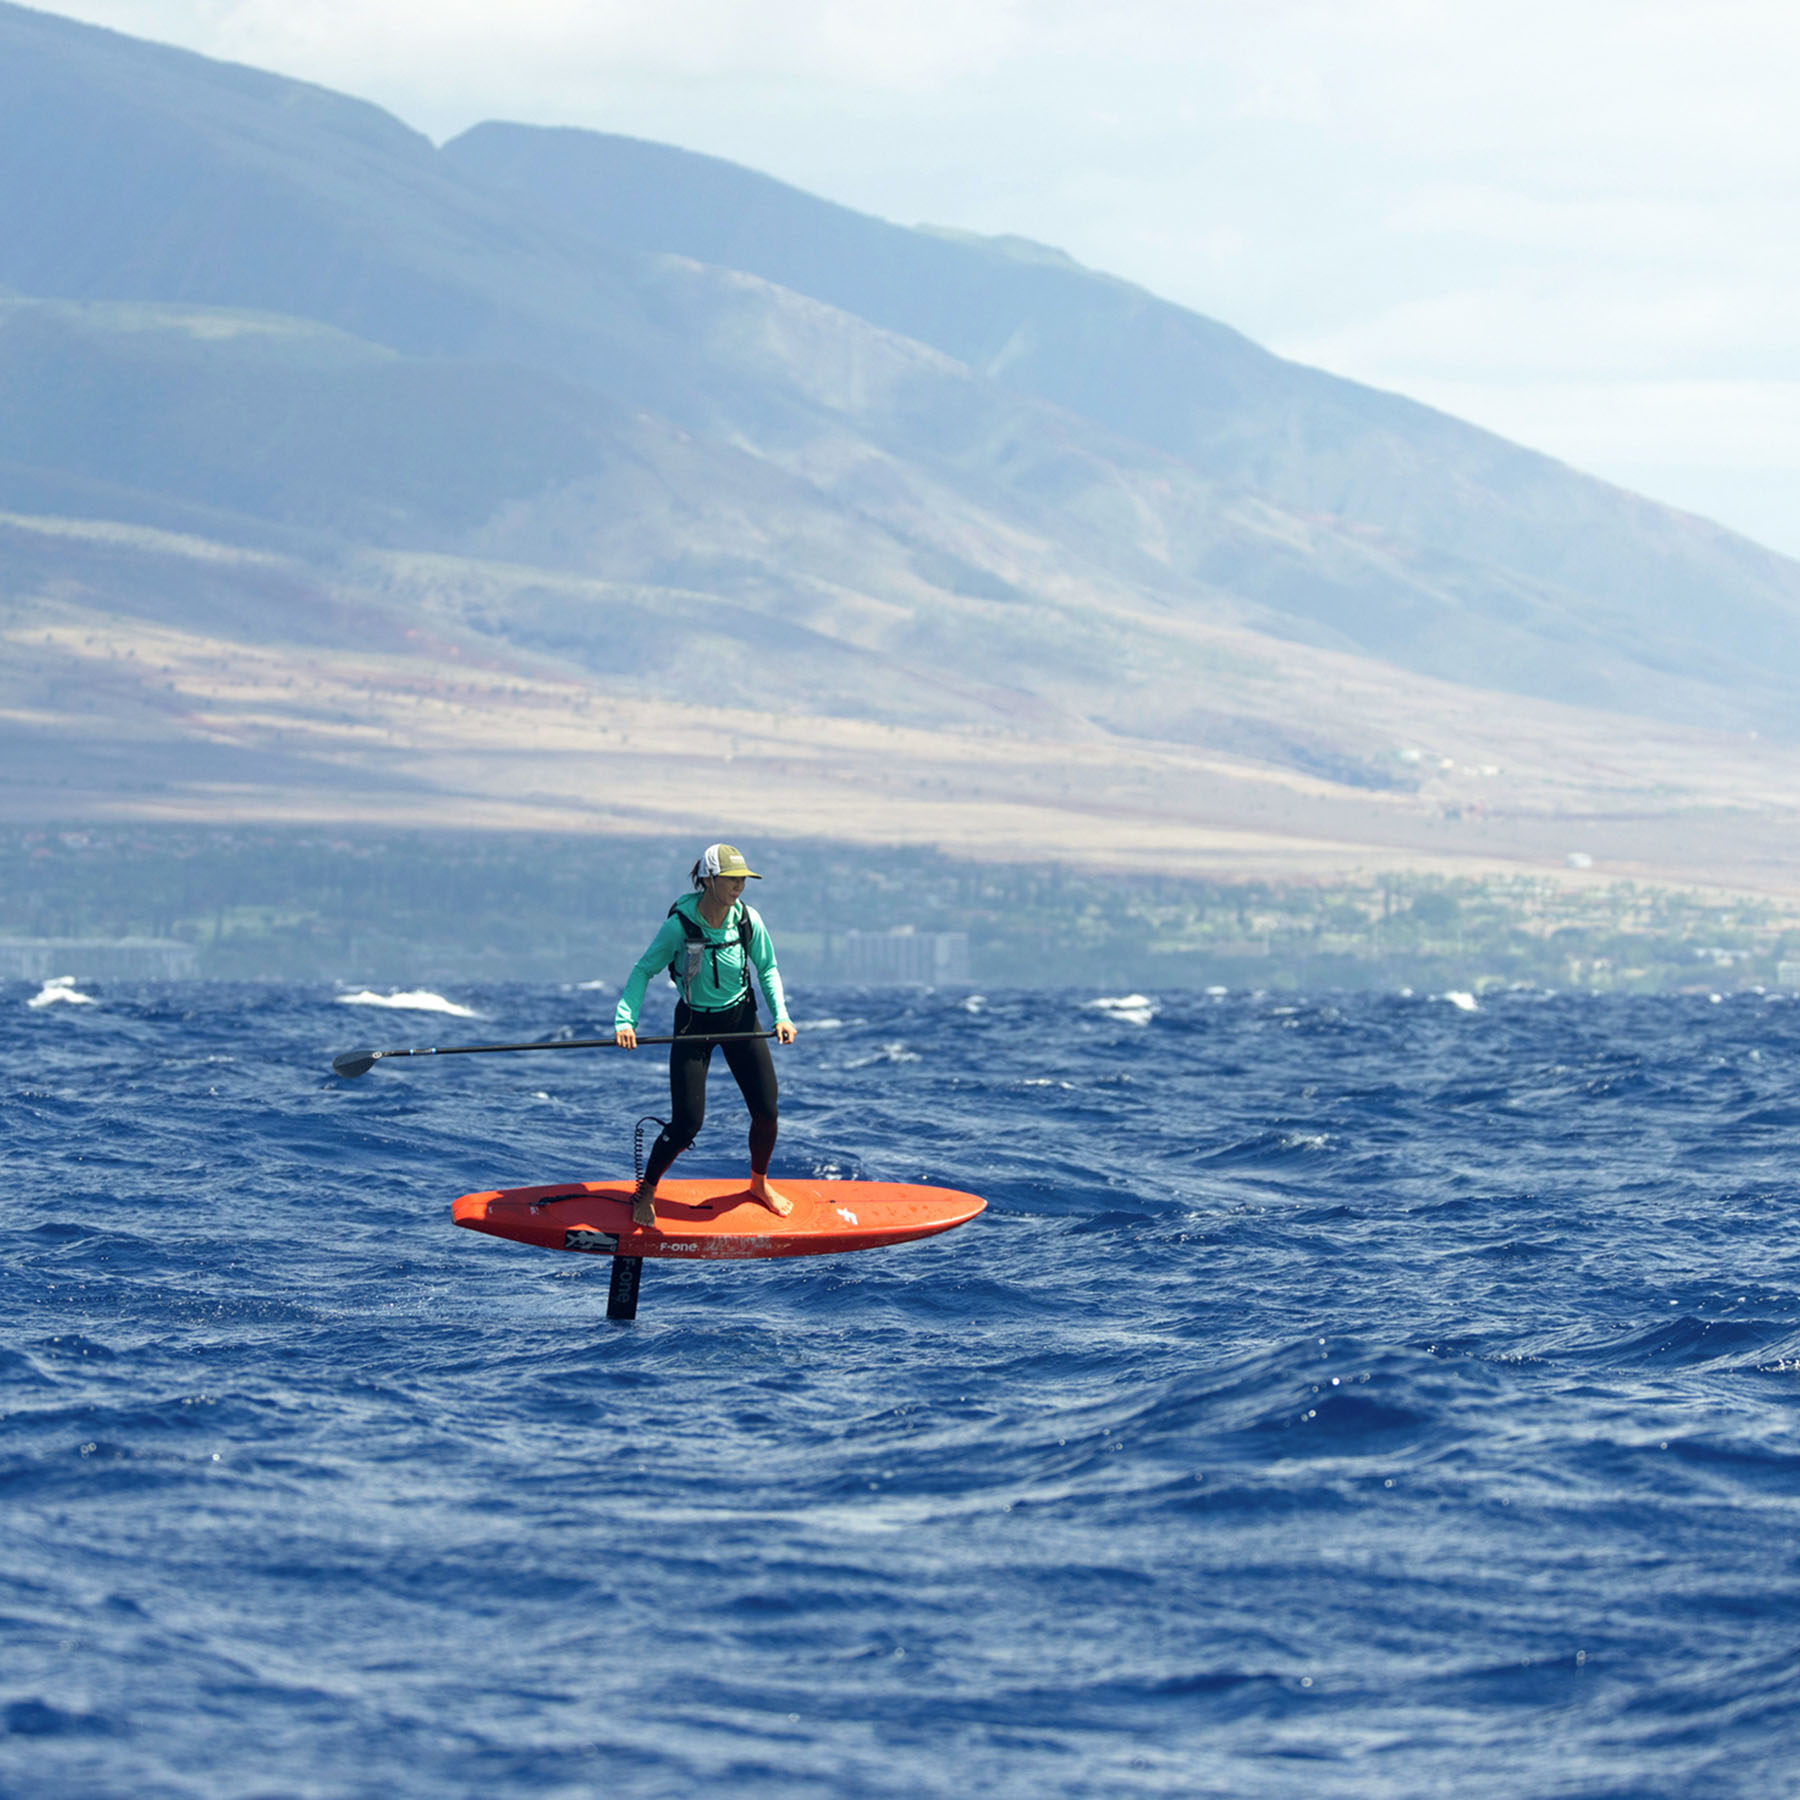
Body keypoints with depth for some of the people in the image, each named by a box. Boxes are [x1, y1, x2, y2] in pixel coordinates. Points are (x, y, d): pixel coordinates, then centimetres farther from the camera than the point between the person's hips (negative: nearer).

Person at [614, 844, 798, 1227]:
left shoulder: (748, 920, -11)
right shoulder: (680, 925, -20)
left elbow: (767, 969, 3)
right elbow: (644, 970, -11)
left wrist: (780, 1015, -9)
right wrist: (626, 1019, -22)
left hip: (740, 1019, 3)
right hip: (694, 1023, -3)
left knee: (766, 1112, 1)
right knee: (686, 1124, -10)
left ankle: (760, 1182, 30)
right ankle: (646, 1191, 15)